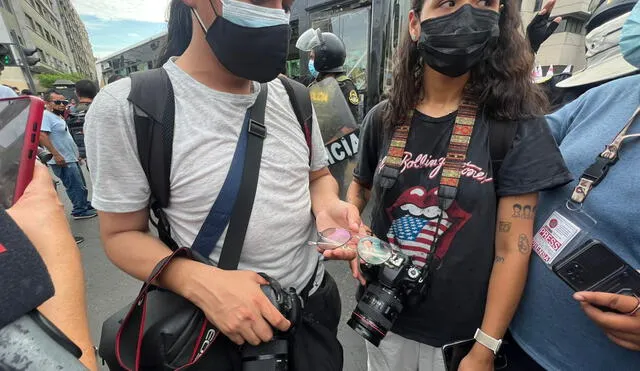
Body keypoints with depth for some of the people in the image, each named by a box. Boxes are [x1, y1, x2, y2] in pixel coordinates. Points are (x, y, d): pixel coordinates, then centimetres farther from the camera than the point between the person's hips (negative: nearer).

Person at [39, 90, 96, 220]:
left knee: (81, 186, 18)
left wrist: (75, 154, 23)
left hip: (71, 159, 10)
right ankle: (80, 211, 6)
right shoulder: (46, 115, -14)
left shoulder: (58, 116, 17)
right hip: (63, 161, -10)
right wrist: (56, 155, -27)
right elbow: (42, 136, -25)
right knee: (76, 187, -4)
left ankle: (85, 205, 30)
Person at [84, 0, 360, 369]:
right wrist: (200, 282, -28)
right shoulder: (126, 107, -17)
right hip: (223, 322, -4)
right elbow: (122, 233, -10)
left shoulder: (292, 97, -3)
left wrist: (326, 205, -14)